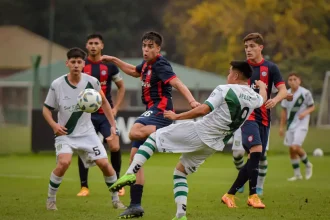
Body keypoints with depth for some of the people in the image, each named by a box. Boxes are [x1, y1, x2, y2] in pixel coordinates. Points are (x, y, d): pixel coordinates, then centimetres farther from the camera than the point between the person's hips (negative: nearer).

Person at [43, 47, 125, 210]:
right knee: (64, 162, -26)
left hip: (86, 133, 2)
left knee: (104, 163, -6)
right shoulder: (57, 85, -14)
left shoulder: (91, 82, -9)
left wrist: (113, 125, 6)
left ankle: (115, 199, 16)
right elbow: (46, 109, -3)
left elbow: (104, 102, 8)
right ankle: (51, 199, -5)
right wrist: (54, 125, -20)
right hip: (65, 133, -2)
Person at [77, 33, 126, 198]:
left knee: (115, 147, -10)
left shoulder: (109, 66, 3)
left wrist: (116, 108, 3)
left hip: (106, 114, 0)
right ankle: (84, 187, 6)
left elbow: (121, 87, 13)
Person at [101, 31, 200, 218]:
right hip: (152, 111, 9)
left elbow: (177, 83, -26)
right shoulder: (147, 64, 17)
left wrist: (191, 101, -41)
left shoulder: (160, 65, -10)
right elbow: (133, 71, 41)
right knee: (135, 158, 8)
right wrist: (114, 60, 37)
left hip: (160, 109, -9)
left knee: (134, 132, -37)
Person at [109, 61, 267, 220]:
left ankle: (131, 173, -8)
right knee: (180, 171, 23)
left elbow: (202, 110, -22)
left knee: (154, 137, 10)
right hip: (213, 145, 6)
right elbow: (263, 98, 33)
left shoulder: (225, 90, -13)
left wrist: (177, 116, -11)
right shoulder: (254, 98, 7)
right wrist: (261, 85, 55)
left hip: (198, 133, -6)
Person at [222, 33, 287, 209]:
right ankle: (253, 195, -20)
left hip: (263, 118, 3)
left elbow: (283, 90, -3)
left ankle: (230, 195, 12)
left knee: (254, 159, 2)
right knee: (256, 150, -24)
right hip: (247, 115, -3)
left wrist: (275, 100, -25)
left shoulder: (270, 68, 3)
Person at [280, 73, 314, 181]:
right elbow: (284, 111, 14)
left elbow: (312, 107, 1)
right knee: (291, 150, 6)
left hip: (301, 125, -5)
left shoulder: (305, 93, -8)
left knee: (295, 147, -18)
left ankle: (308, 165, 8)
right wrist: (281, 126, 14)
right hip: (291, 125, 5)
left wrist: (305, 112, -20)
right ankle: (297, 174, 19)